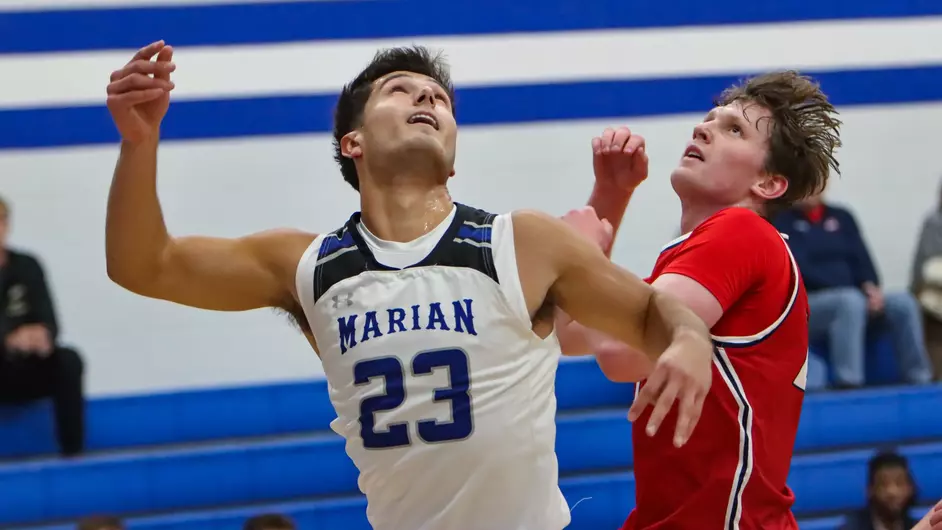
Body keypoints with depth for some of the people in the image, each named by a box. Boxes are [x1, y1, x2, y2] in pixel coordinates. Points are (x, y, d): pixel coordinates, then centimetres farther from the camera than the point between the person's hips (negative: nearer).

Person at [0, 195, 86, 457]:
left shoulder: (26, 267, 2)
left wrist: (41, 334, -30)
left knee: (68, 360, -25)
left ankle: (73, 453, -24)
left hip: (21, 372, 3)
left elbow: (49, 324, -4)